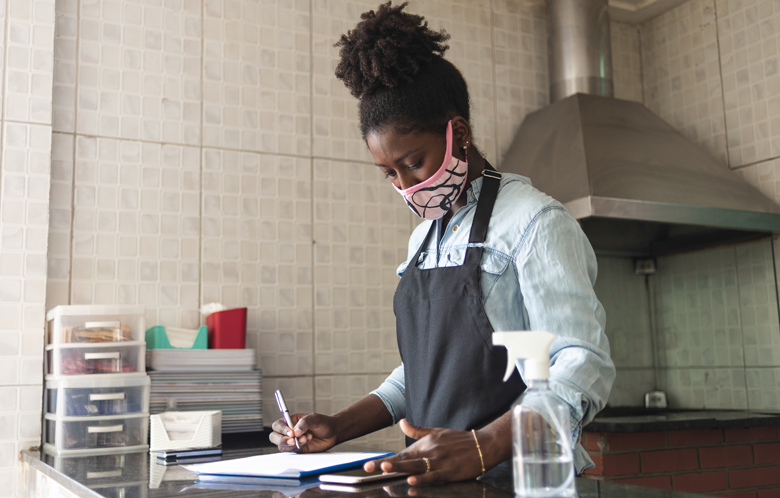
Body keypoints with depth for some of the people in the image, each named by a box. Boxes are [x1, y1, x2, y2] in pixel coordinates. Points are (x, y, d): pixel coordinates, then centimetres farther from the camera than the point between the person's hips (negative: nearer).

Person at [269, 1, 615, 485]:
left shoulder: (534, 221, -6)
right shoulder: (425, 236, 16)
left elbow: (584, 364, -16)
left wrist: (482, 446, -28)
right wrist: (338, 428, 8)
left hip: (518, 477, -4)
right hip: (437, 478, 5)